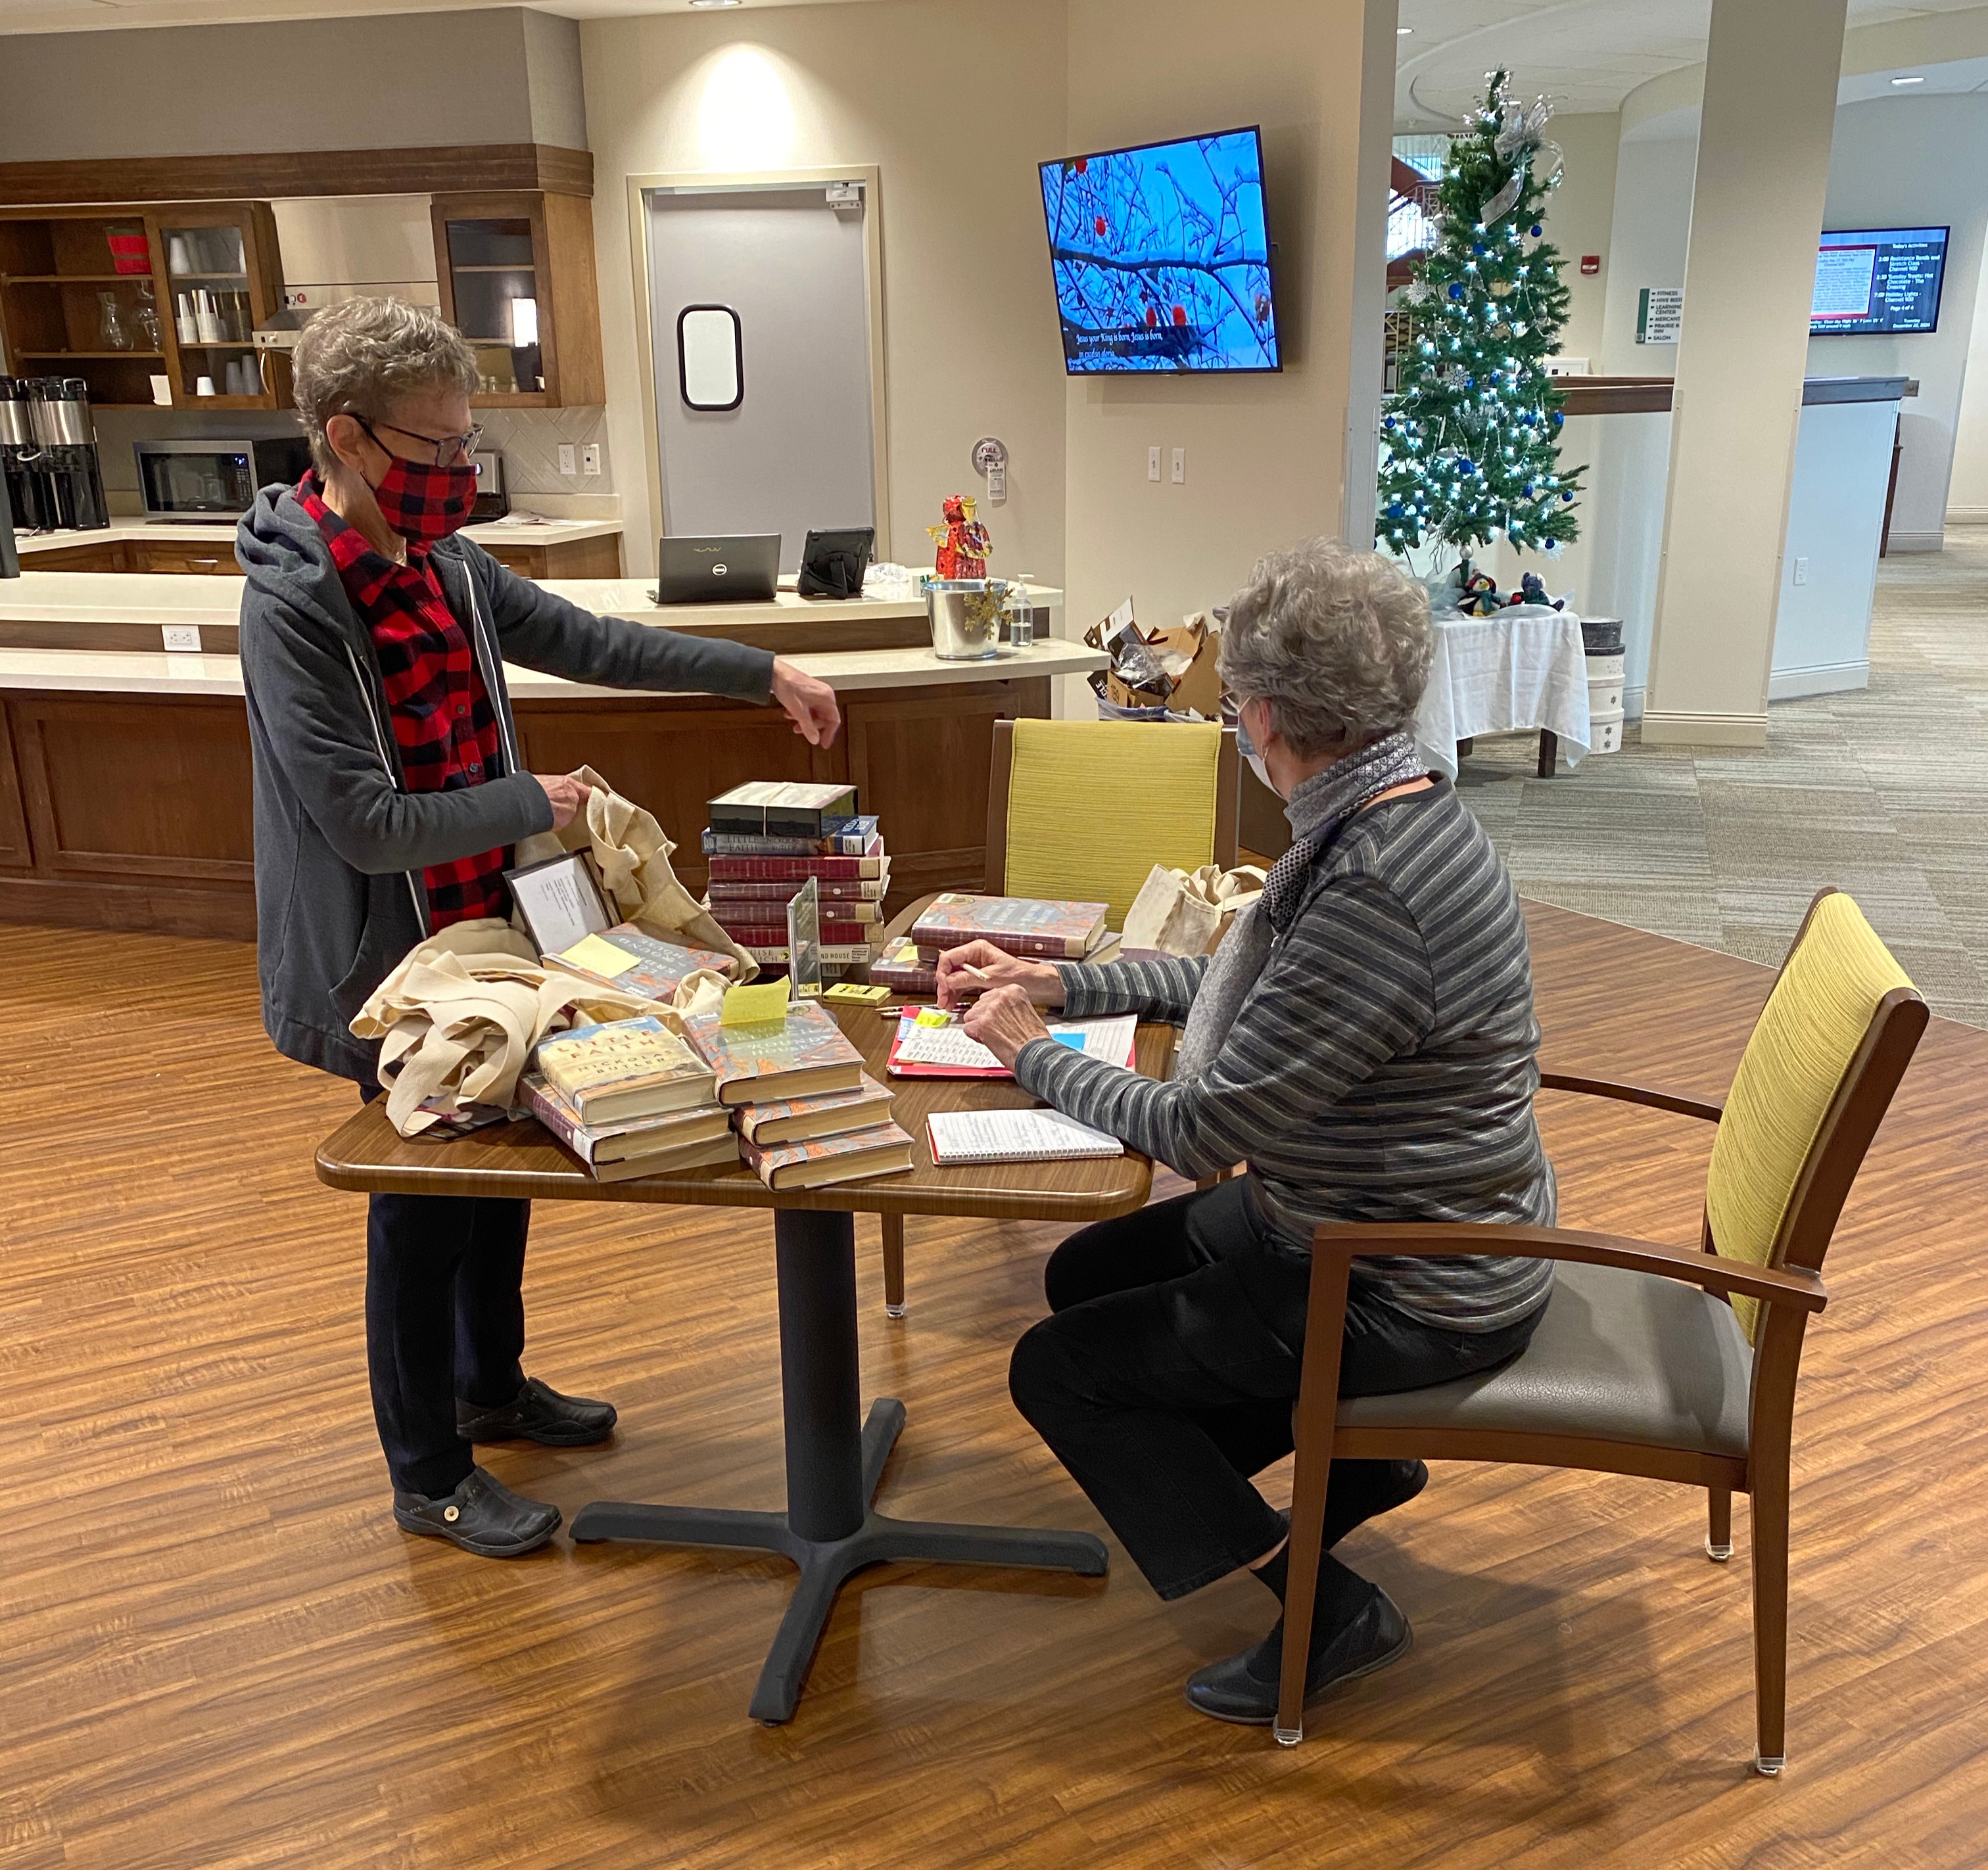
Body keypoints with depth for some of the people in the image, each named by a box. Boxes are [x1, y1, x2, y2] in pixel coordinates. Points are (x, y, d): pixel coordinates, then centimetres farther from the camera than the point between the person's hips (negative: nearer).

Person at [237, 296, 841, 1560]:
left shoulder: (447, 567, 0)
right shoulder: (293, 607, -23)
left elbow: (594, 645, 8)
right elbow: (366, 823, -26)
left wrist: (767, 674, 4)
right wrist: (532, 805, -16)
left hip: (484, 933, 8)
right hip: (391, 966, -7)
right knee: (422, 1211, 7)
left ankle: (494, 1388, 44)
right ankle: (430, 1479, 27)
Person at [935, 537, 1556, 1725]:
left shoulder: (1373, 892, -33)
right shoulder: (1401, 812, -2)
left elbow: (1203, 1131, -25)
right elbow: (1244, 986, 12)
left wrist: (1033, 1052, -9)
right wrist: (1057, 982, 8)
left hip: (1413, 1299, -9)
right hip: (1363, 1217, 10)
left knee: (1056, 1370, -2)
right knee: (1087, 1276, 17)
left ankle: (1328, 1611, 9)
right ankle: (1358, 1458, 24)